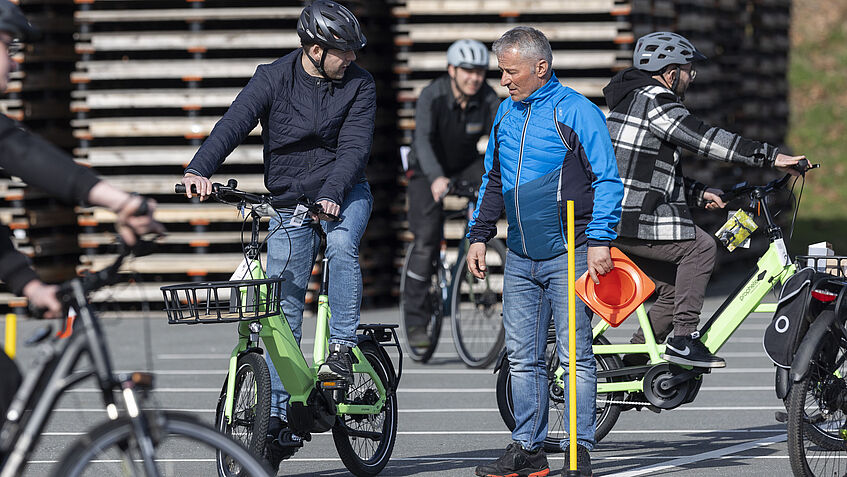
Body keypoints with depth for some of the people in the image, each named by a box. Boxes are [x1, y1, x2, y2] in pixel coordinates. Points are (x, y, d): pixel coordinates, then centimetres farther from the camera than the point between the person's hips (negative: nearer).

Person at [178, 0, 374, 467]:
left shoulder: (359, 84, -6)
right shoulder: (274, 78, -8)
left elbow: (354, 144, -16)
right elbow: (235, 121, -20)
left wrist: (332, 194, -33)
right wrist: (200, 168, -37)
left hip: (343, 195, 0)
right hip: (289, 203, 0)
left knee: (341, 245, -35)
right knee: (283, 307, -3)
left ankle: (341, 349, -22)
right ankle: (279, 415, 1)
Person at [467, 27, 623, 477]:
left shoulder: (576, 112, -8)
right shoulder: (506, 114, 13)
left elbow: (607, 181, -9)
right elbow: (493, 181, 24)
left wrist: (599, 241, -16)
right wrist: (479, 235, 16)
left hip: (568, 255, -7)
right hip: (520, 259, 7)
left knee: (575, 356, -3)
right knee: (522, 357, 8)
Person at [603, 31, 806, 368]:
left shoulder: (635, 99, 23)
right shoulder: (652, 99, -10)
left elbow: (658, 174, 26)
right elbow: (703, 138, -21)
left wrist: (699, 194, 12)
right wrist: (769, 157, -22)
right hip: (631, 219, -11)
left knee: (674, 288, 12)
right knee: (700, 246, -16)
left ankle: (631, 365, 16)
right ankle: (683, 339, -18)